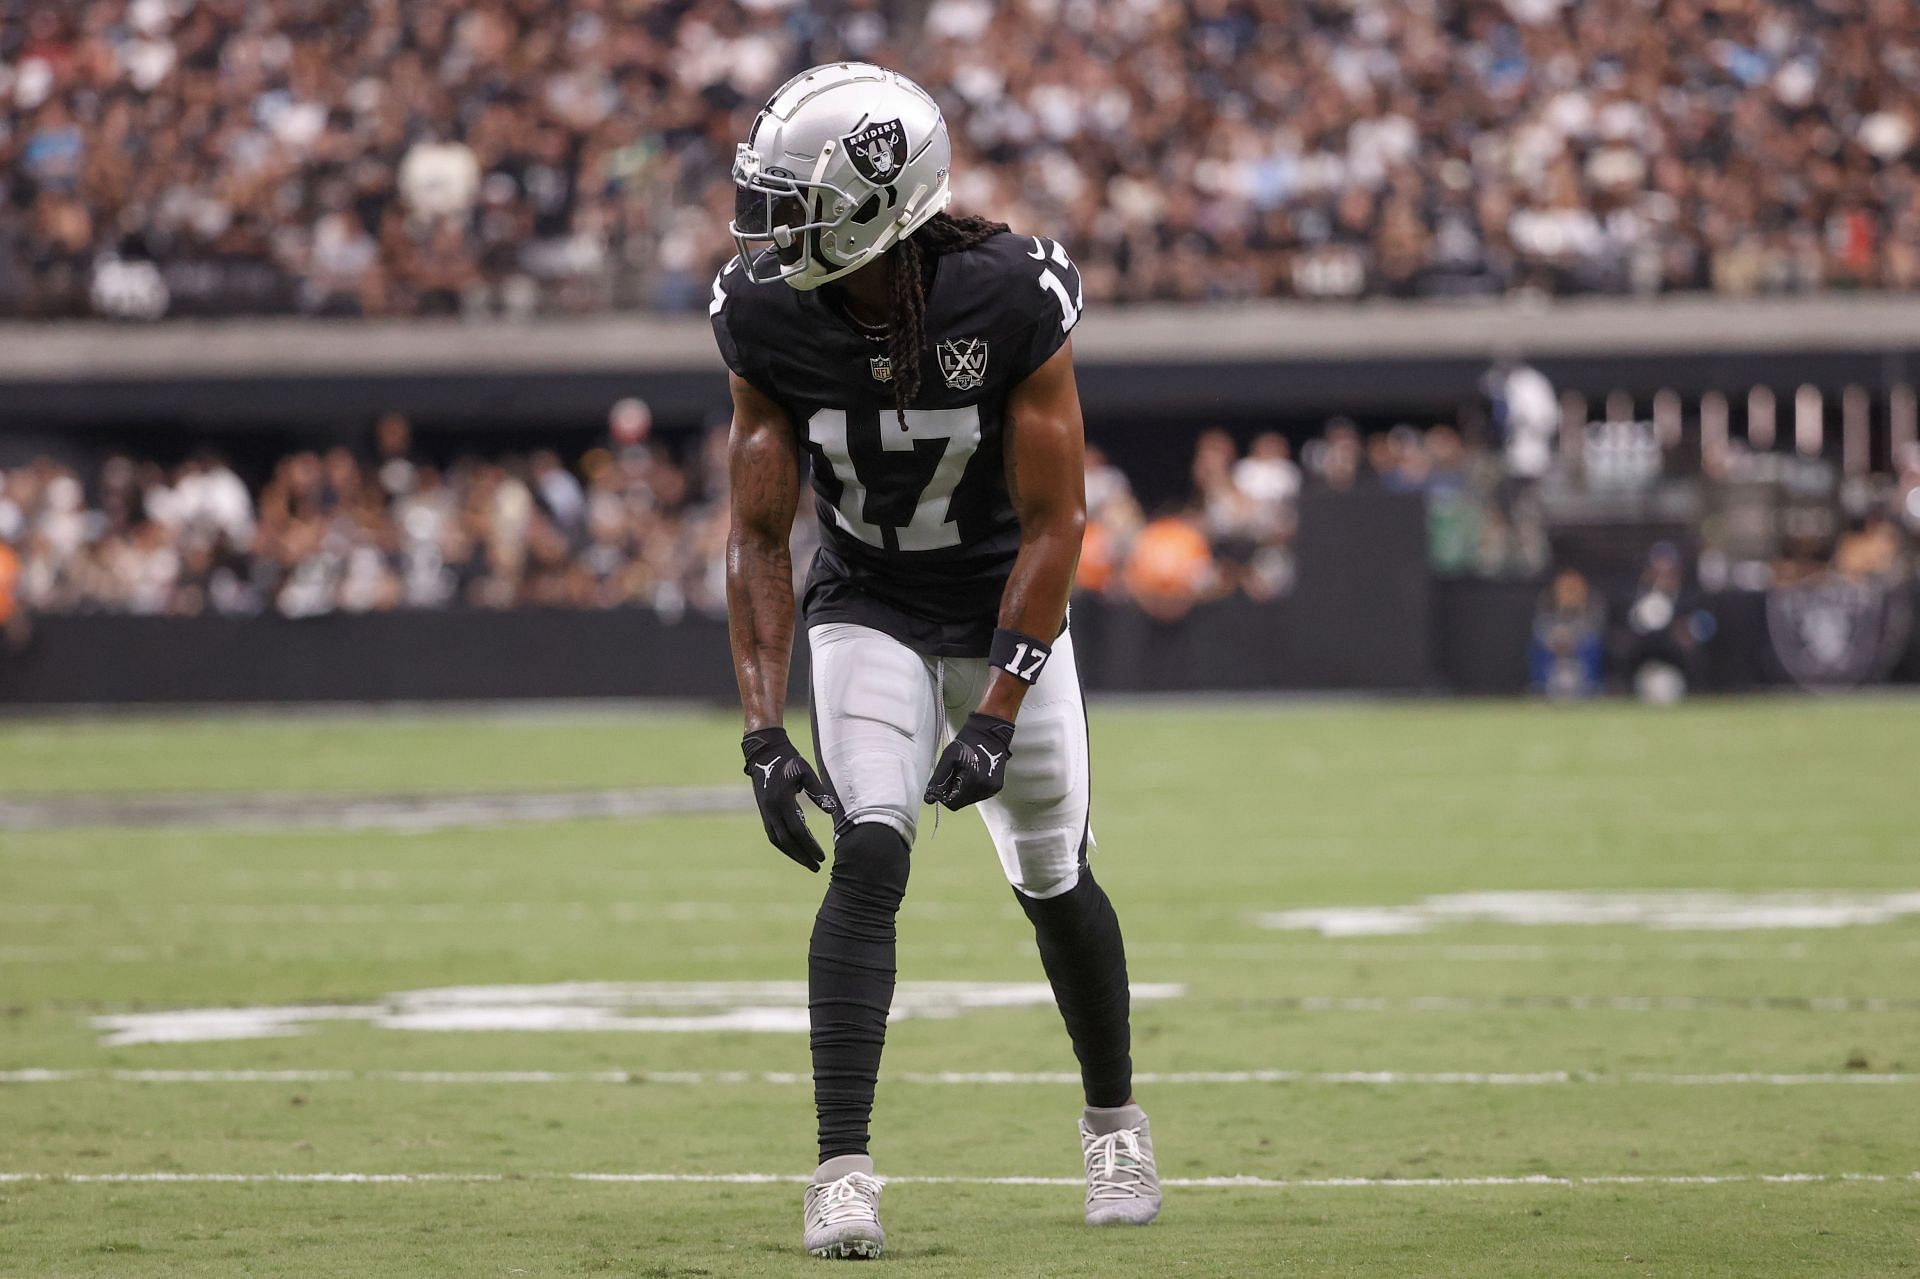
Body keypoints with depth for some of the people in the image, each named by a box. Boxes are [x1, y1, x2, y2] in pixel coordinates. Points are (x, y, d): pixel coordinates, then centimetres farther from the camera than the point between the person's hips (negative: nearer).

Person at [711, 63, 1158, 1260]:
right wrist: (764, 729, -19)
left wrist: (998, 713, -25)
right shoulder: (771, 321, -19)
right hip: (869, 609, 1)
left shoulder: (1010, 299, -27)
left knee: (1054, 879, 8)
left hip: (1007, 608, -1)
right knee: (871, 857, -19)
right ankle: (843, 1170, -21)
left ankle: (1115, 1118, 34)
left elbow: (1053, 521, -21)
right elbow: (760, 536, -11)